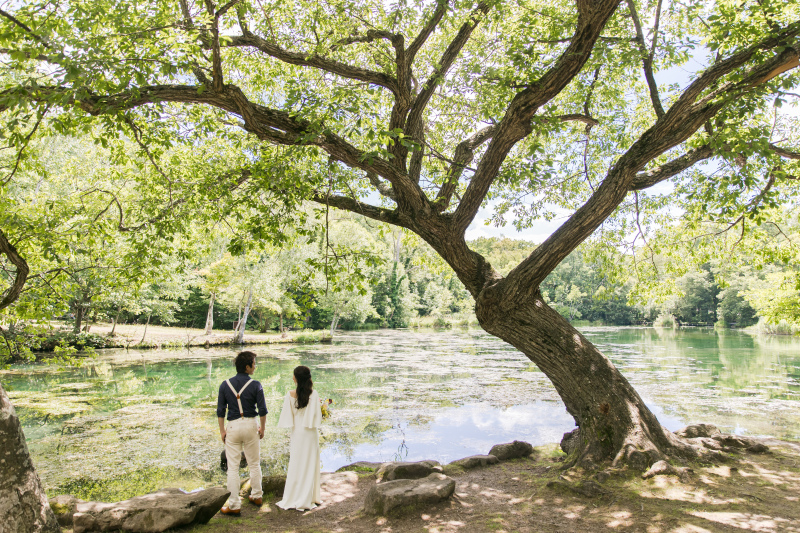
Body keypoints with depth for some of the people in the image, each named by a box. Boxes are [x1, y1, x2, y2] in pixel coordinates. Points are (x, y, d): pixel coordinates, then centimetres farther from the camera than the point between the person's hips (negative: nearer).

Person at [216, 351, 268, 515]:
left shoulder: (225, 384, -1)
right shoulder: (255, 385, -8)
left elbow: (220, 411, 0)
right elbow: (262, 410, -8)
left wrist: (222, 430, 8)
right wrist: (262, 428, 5)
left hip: (233, 426, 1)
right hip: (250, 424, -1)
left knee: (233, 467, 6)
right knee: (254, 464, 16)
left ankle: (234, 505, 9)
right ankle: (256, 496, 29)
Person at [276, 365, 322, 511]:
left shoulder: (290, 395, -10)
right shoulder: (313, 394, -13)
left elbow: (288, 417, -4)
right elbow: (316, 416, -13)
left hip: (297, 432, 1)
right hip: (310, 433, -1)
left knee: (296, 465, 12)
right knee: (310, 465, 10)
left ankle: (293, 499, 20)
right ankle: (309, 498, 18)